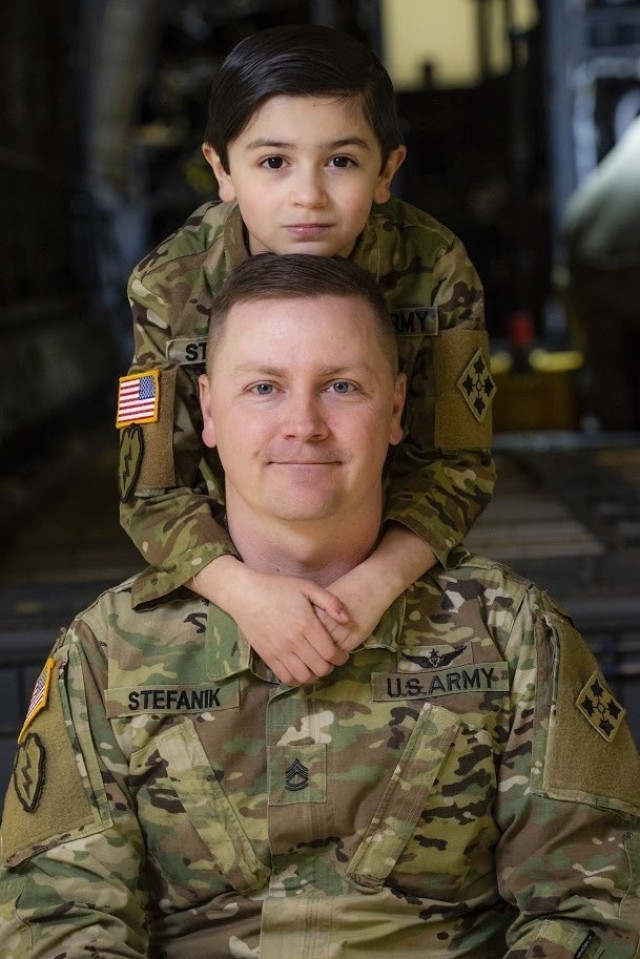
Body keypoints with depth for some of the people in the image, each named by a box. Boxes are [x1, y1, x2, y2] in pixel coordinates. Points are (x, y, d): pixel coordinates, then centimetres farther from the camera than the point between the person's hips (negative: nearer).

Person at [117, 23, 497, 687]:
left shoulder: (435, 271, -20)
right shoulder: (171, 288, -20)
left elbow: (456, 464, -18)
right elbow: (155, 490, -20)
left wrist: (378, 581, -37)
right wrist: (245, 590, -40)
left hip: (398, 563, 0)